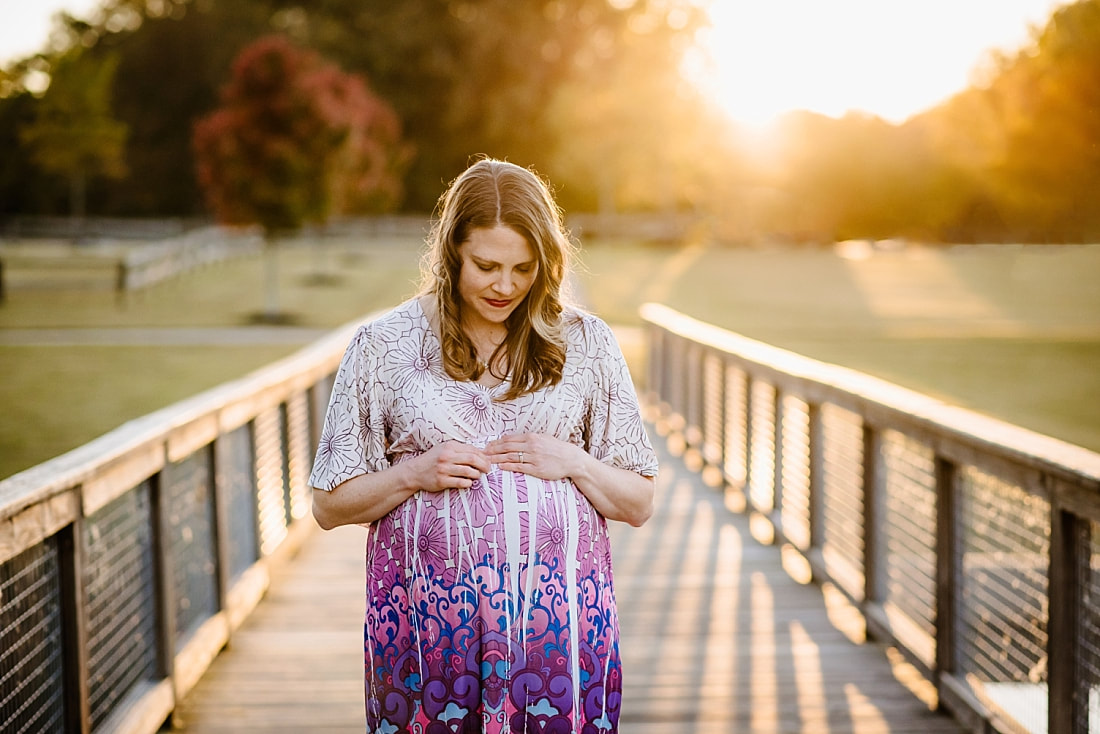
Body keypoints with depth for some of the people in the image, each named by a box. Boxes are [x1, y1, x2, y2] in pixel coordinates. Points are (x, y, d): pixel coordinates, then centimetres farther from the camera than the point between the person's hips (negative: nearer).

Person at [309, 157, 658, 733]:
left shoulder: (585, 342, 6)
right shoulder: (383, 345, 2)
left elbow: (638, 503, 10)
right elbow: (329, 505, 5)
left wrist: (572, 463, -8)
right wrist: (415, 474, -10)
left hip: (559, 619, 1)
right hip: (430, 618, 0)